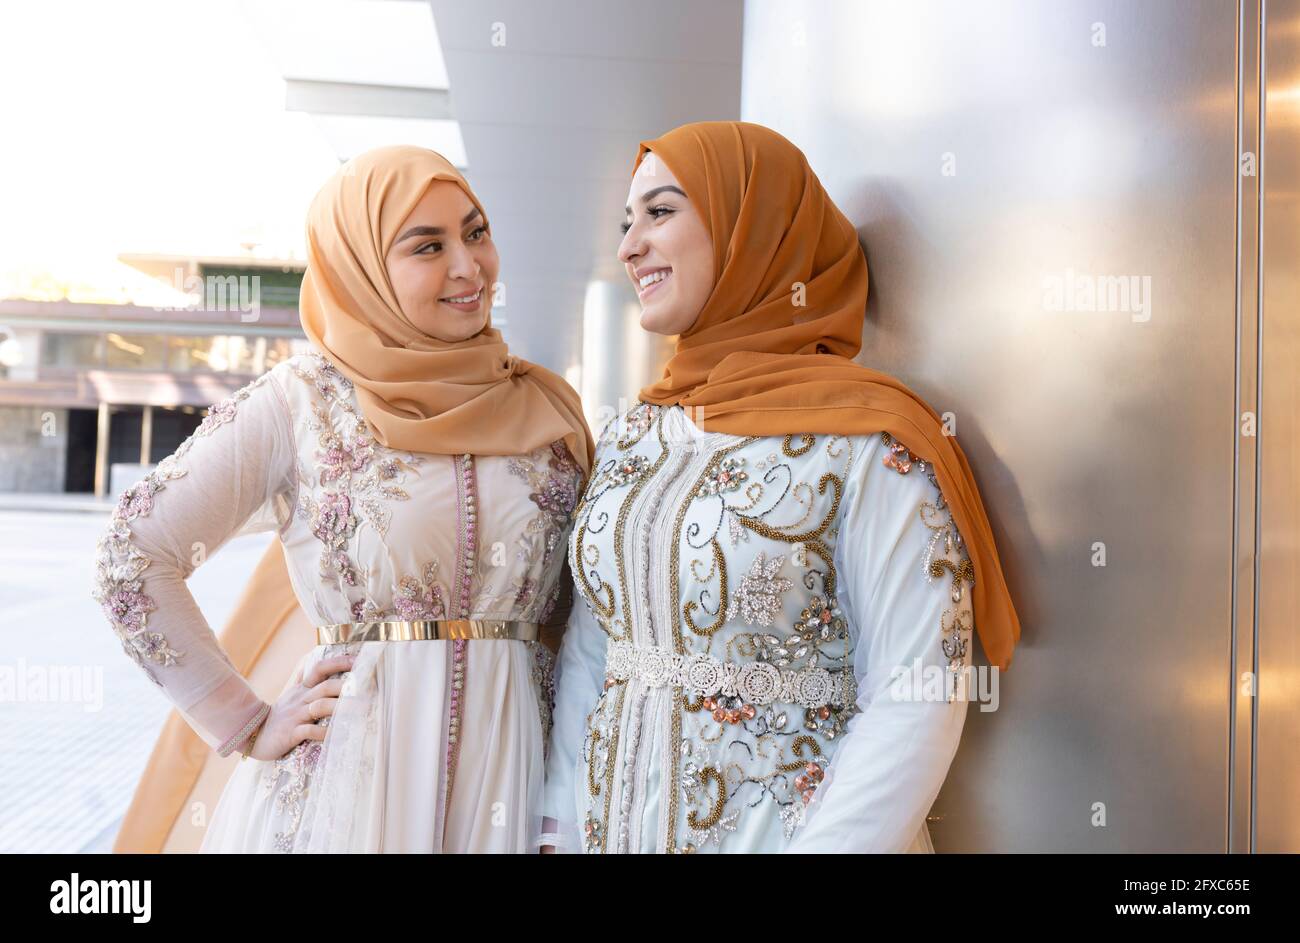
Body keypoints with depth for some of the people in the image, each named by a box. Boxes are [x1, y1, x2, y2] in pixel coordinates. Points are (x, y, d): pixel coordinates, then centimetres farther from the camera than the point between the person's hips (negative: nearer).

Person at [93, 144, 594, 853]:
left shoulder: (550, 408, 5)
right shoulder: (300, 402, -5)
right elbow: (131, 558, -4)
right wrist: (248, 727, -4)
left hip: (512, 765, 3)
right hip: (347, 766, -3)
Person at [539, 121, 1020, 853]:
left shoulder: (868, 440, -15)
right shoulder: (630, 436, 3)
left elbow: (918, 698, -17)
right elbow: (587, 652, 5)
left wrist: (826, 845, -20)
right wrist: (561, 829, -1)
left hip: (781, 825, -5)